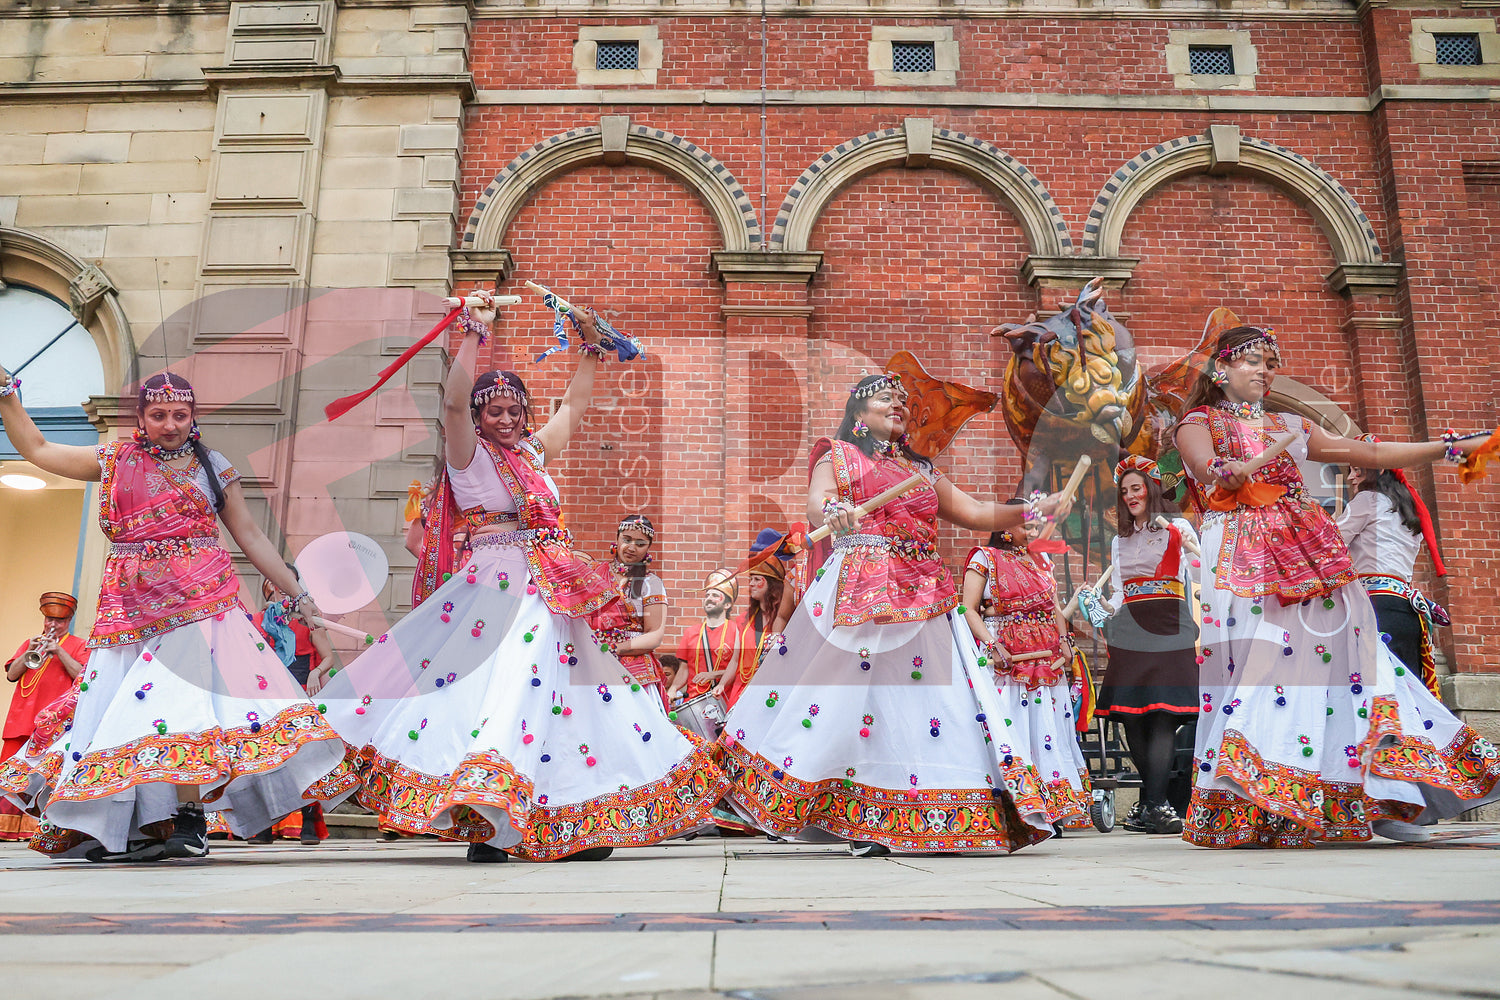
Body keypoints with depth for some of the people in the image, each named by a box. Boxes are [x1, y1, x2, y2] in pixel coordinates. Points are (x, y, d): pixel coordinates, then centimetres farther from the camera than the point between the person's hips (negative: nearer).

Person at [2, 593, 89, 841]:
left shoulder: (77, 645, 10)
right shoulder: (30, 642, 22)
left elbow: (82, 675, -6)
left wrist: (59, 651, -13)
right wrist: (30, 652, -6)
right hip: (21, 718, 5)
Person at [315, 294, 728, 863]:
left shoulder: (534, 453, 18)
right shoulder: (470, 455, 1)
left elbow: (574, 404, 28)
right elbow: (454, 400, -16)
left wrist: (590, 348, 25)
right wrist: (474, 334, -15)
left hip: (551, 595, 7)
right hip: (494, 591, -7)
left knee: (563, 693, 5)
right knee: (493, 691, -17)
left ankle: (571, 826, 11)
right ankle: (481, 825, -14)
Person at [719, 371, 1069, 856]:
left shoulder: (921, 469, 26)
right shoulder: (838, 454, 11)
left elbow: (976, 513, 24)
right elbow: (817, 498, -8)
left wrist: (1038, 508, 13)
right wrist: (833, 511, -32)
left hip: (921, 597, 5)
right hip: (857, 590, -5)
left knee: (932, 699, -4)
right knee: (844, 692, -11)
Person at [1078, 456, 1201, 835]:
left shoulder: (1177, 527, 8)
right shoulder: (1120, 540, 23)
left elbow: (1198, 579, 0)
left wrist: (1192, 551, -18)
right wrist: (1103, 607, 4)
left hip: (1169, 628, -4)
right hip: (1129, 630, 5)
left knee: (1163, 714, -13)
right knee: (1131, 716, -1)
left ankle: (1152, 805, -15)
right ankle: (1155, 800, 11)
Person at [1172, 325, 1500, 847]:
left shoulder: (1289, 426, 23)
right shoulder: (1199, 422, 9)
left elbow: (1371, 454, 22)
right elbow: (1211, 474, -11)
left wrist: (1450, 447, 19)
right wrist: (1260, 461, -28)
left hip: (1307, 551, 5)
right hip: (1242, 556, -5)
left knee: (1333, 657, -4)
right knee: (1252, 663, -12)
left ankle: (1376, 802, 1)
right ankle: (1246, 810, -10)